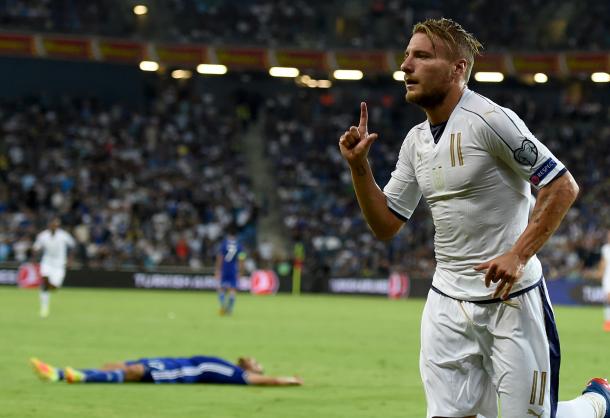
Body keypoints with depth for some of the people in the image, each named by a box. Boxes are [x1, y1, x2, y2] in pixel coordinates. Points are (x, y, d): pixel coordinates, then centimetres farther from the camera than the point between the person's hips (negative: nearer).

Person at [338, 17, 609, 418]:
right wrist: (359, 166, 1)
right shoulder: (416, 141, 10)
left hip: (511, 299, -7)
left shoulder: (490, 120, -14)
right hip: (448, 304, 7)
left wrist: (518, 255, -22)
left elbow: (563, 187, -15)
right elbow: (386, 225, 14)